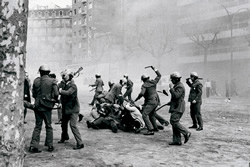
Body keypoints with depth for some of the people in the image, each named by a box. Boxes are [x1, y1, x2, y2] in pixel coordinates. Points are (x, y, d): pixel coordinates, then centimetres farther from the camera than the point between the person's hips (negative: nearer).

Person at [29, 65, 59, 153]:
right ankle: (50, 145, 16)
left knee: (37, 126, 11)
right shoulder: (52, 81, -7)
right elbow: (56, 94, -11)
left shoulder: (36, 81, 1)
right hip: (47, 106, -2)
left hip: (37, 106, 2)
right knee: (48, 126, 11)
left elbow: (33, 94, 5)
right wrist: (54, 99, 9)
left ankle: (33, 146, 5)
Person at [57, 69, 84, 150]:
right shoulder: (65, 85, 10)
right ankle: (64, 137, 48)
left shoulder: (73, 85, -17)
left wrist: (60, 91, -19)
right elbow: (63, 93, 8)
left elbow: (68, 93, -33)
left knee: (73, 125, -16)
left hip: (73, 109, -9)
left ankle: (80, 143, -12)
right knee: (64, 123, 23)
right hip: (66, 108, 9)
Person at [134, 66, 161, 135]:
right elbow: (159, 75, 23)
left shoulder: (144, 85, -12)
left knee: (145, 115, -11)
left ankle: (150, 130, -20)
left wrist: (136, 99, -14)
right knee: (151, 115, 25)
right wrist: (154, 69, 28)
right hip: (156, 101, 9)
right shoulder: (153, 82, 7)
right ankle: (155, 128, 36)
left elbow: (142, 93, -26)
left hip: (150, 102, -9)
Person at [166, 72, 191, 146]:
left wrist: (171, 88, -18)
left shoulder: (180, 86, -14)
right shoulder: (176, 85, 19)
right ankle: (177, 140, 7)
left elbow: (176, 96, -26)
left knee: (174, 122, -14)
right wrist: (170, 102, 24)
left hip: (178, 108, -10)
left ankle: (186, 133, -6)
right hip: (175, 107, 10)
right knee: (174, 123, 6)